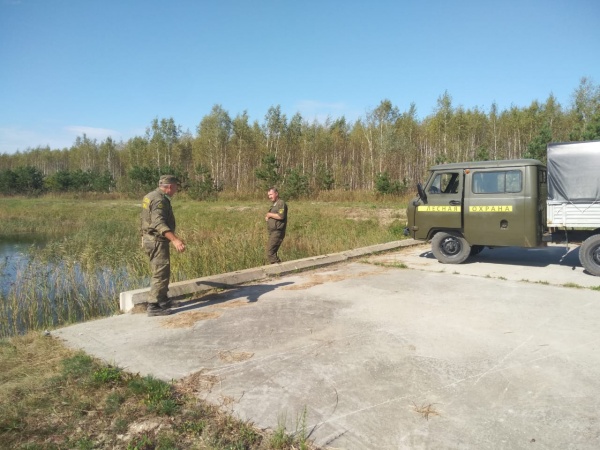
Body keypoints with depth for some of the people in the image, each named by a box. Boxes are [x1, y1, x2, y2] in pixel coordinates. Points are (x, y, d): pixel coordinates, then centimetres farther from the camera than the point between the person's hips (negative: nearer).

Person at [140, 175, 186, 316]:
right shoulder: (160, 199, -19)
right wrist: (174, 239, -41)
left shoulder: (151, 196, 13)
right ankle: (154, 306, -1)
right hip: (157, 241, -11)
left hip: (150, 239, 11)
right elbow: (159, 223, -32)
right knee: (161, 273, -5)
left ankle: (163, 300, 30)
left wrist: (144, 237, 37)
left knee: (162, 271, 19)